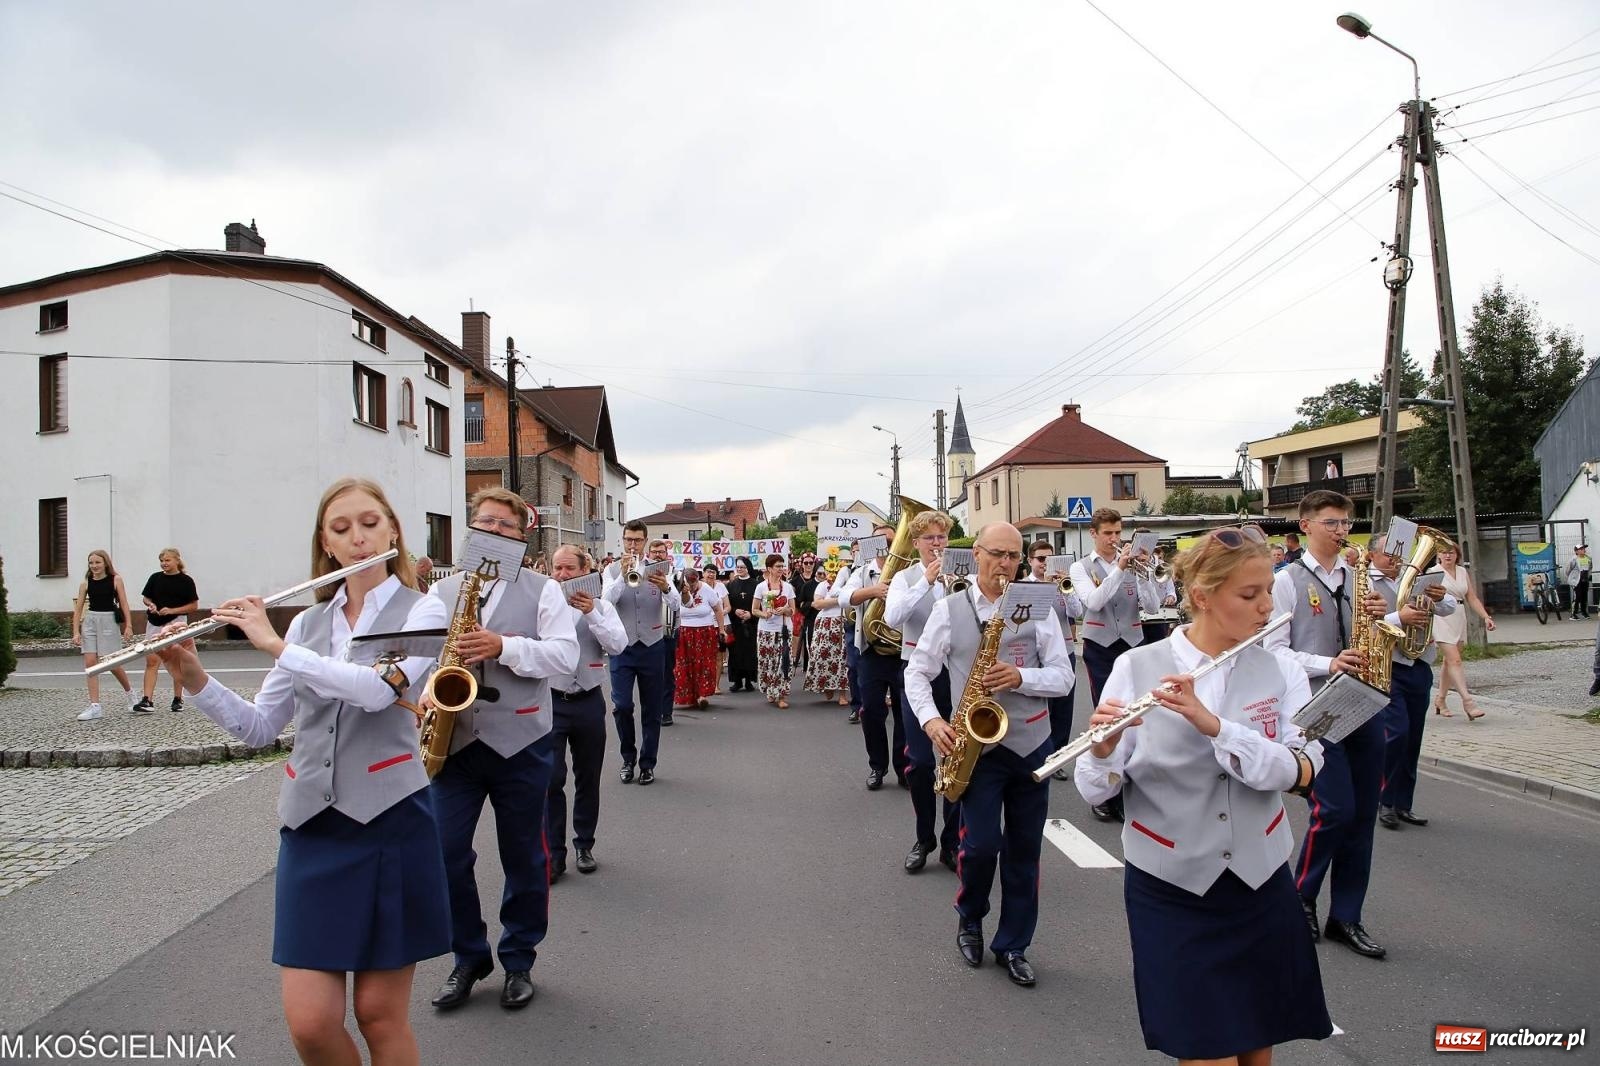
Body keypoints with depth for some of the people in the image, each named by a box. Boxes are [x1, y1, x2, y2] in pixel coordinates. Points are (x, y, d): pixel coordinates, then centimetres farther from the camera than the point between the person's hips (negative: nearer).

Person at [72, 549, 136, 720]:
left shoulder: (115, 580, -1)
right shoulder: (85, 583, 4)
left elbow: (123, 604, -1)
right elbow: (78, 608, 5)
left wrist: (128, 626, -9)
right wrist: (76, 632, -2)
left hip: (109, 620, -3)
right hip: (90, 621, 3)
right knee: (90, 663, -2)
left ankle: (130, 691, 26)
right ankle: (94, 706, 1)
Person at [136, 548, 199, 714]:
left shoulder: (185, 580, -4)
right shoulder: (155, 578, 6)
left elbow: (194, 605, -4)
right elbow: (146, 598, 16)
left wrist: (172, 610, -15)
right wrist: (150, 605, -7)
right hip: (154, 624, 3)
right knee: (151, 661, -3)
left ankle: (178, 699, 18)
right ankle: (147, 701, -6)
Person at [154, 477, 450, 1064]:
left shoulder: (423, 611, -3)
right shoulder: (308, 623, 10)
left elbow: (377, 689, -22)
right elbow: (259, 727, 10)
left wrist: (275, 645, -16)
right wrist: (194, 678, -4)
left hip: (389, 820, -4)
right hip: (310, 823, 4)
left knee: (381, 1014, 5)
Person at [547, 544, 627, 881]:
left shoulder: (600, 606, 3)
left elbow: (618, 645, -10)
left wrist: (591, 613, -20)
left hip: (588, 701, 2)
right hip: (551, 700, -2)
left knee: (588, 778, 12)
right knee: (551, 778, -6)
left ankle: (584, 846, 27)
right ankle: (553, 853, 4)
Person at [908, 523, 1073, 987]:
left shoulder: (1037, 607, 2)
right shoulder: (949, 609, -1)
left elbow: (1063, 676, -1)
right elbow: (917, 672, 2)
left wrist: (1019, 678, -19)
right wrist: (930, 720, -14)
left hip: (1032, 743, 2)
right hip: (977, 742, -2)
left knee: (1024, 848, 9)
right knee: (981, 844, -7)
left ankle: (1013, 945, 26)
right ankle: (970, 918, 25)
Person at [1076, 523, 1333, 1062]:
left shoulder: (1282, 671, -1)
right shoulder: (1137, 668, -9)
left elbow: (1300, 772, -15)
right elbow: (1095, 790, -10)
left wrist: (1212, 724, -28)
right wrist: (1104, 748, -31)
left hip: (1261, 886, 3)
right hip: (1170, 892, -3)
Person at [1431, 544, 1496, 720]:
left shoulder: (1463, 572, 12)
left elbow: (1472, 598, 14)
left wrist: (1486, 617, 2)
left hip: (1459, 618, 6)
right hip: (1441, 618, -6)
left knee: (1449, 661, 11)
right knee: (1455, 660, -13)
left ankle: (1440, 700, 21)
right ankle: (1467, 701, -19)